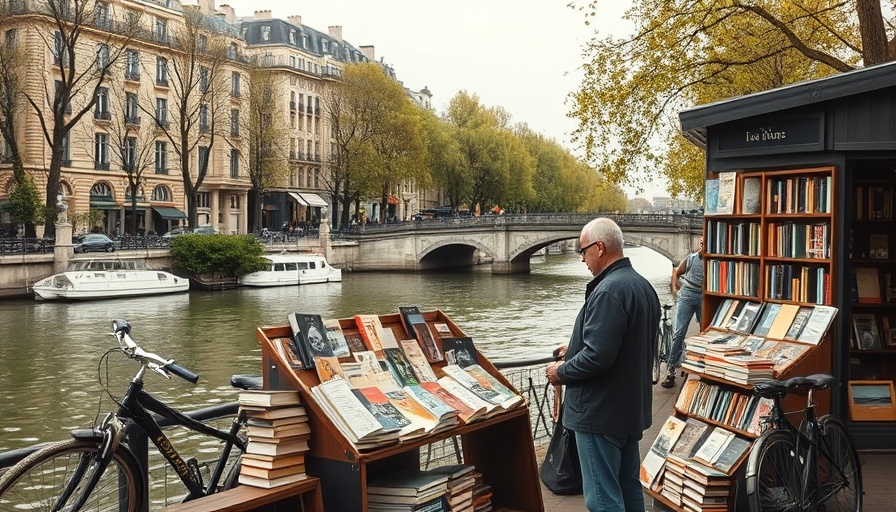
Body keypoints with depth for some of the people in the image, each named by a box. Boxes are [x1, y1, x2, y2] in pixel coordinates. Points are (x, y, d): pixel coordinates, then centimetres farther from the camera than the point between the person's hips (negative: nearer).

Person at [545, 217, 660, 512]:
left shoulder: (608, 291, -22)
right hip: (631, 407, 10)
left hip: (601, 411, -10)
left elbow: (598, 356, -27)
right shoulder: (642, 285, 10)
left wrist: (562, 371, -11)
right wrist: (575, 351, 17)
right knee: (629, 487, 19)